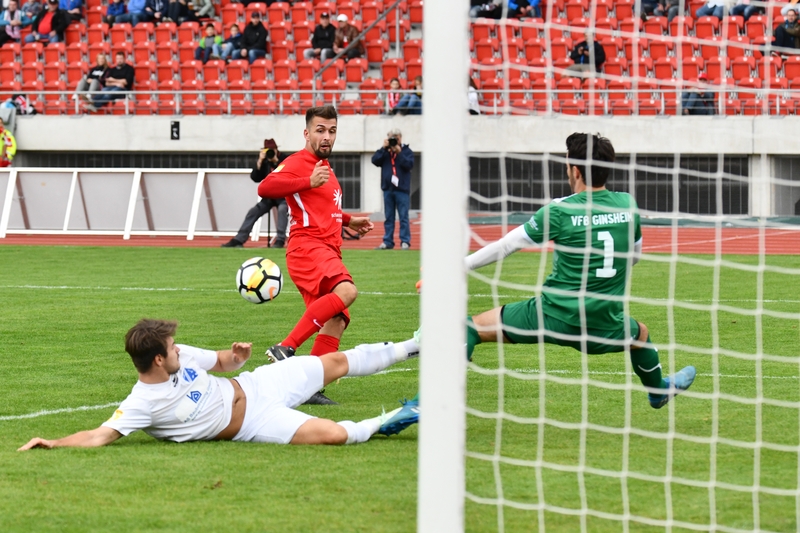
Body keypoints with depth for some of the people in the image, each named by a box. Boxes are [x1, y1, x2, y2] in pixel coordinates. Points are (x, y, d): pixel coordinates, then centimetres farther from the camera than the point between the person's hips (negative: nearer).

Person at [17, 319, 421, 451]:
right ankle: (386, 423, 5)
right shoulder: (141, 404, -25)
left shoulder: (184, 357, -5)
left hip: (251, 386, 7)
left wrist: (236, 355, -12)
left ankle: (406, 350, 36)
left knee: (337, 362, 14)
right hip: (253, 424, -7)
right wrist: (52, 444, -43)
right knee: (334, 434, -23)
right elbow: (100, 436, -31)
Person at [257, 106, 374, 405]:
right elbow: (265, 188, -22)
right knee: (346, 290, -32)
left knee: (336, 322, 2)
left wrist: (348, 221, 32)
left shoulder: (325, 167, 26)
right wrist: (309, 182, -29)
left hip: (328, 251, 10)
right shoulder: (298, 163, -4)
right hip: (307, 246, -10)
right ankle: (286, 348, -34)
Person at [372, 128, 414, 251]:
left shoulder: (407, 151, 3)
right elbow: (375, 160, -2)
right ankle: (387, 242, 9)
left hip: (402, 189, -4)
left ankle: (405, 241, -3)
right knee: (388, 217, 7)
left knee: (403, 217, -3)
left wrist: (399, 152, -14)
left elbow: (409, 164, -11)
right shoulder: (384, 152, 11)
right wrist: (384, 148, -8)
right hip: (388, 188, 4)